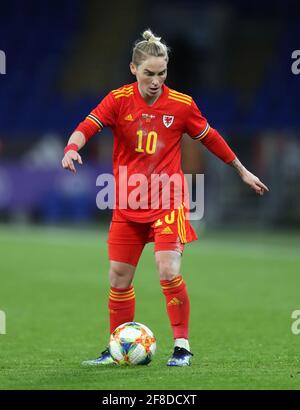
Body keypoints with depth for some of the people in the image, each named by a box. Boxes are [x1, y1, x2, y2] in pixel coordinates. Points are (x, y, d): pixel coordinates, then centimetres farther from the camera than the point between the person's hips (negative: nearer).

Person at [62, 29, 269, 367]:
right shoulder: (119, 100, -4)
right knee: (119, 279, 6)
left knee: (169, 272, -17)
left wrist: (242, 171, 17)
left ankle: (182, 345, -2)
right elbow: (87, 127, -15)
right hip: (128, 205, 2)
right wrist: (73, 147, -38)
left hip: (167, 202, -2)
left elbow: (210, 138, 9)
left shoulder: (181, 104, -4)